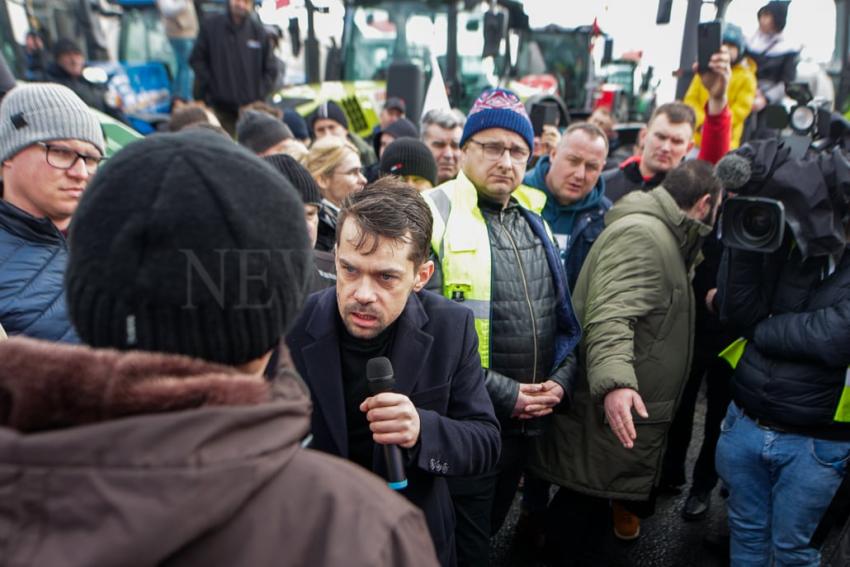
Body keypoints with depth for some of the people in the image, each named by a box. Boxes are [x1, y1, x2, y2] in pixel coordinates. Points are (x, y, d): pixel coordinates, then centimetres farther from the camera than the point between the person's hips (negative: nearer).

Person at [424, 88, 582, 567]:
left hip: (529, 420, 6)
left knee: (490, 528, 26)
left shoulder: (534, 219, 9)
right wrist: (502, 393, -17)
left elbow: (564, 312, 13)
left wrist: (561, 380, -2)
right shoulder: (435, 217, -14)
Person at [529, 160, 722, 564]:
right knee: (583, 514, 2)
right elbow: (610, 315, -32)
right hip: (611, 411, -10)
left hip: (629, 407, 10)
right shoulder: (641, 233, -17)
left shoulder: (660, 235, 19)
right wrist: (616, 381, -43)